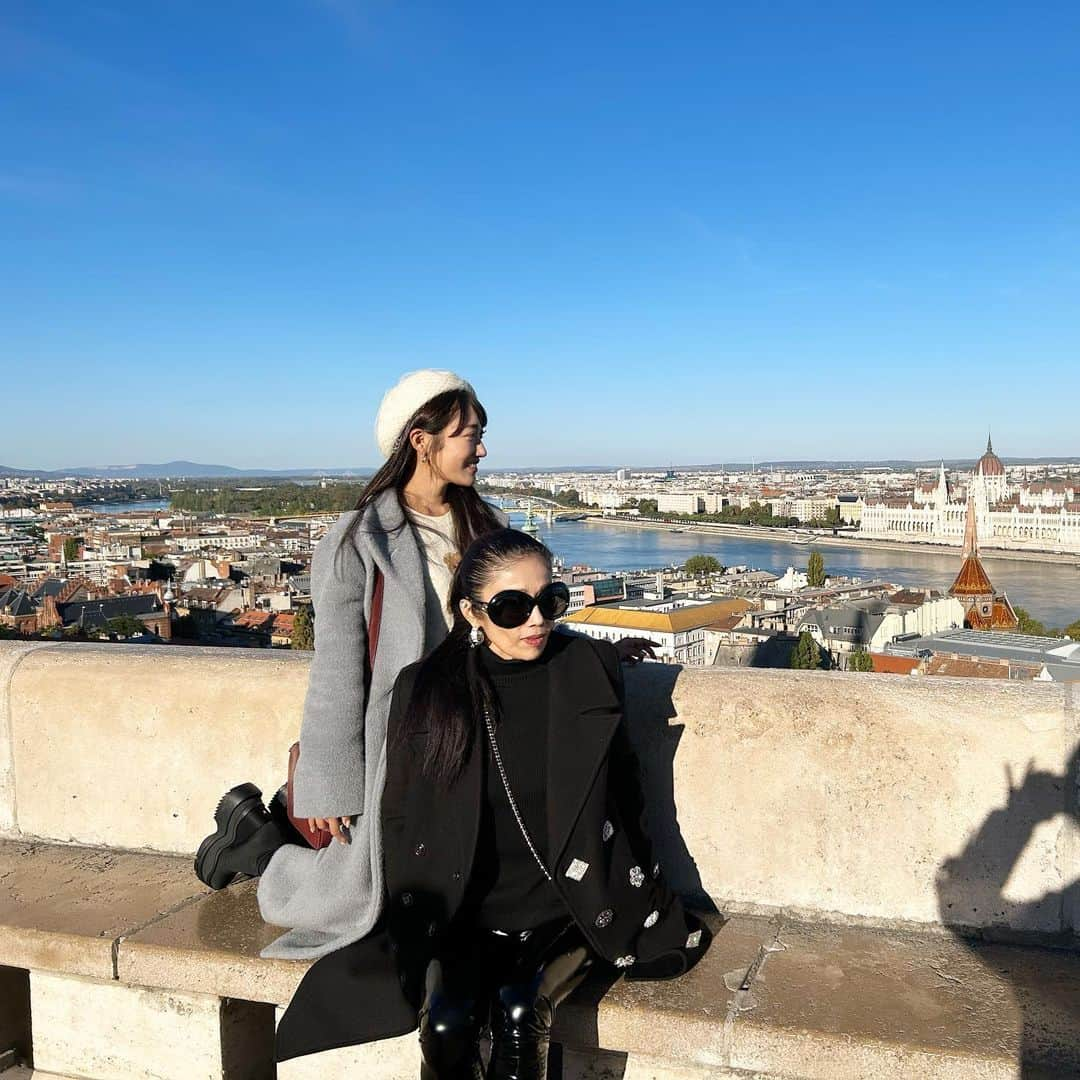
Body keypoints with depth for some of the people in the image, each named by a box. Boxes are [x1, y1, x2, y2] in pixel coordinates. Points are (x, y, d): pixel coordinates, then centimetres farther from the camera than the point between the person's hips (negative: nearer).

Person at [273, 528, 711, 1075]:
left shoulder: (591, 670, -2)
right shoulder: (425, 690, -3)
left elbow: (623, 793, 7)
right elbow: (399, 816, 6)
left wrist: (637, 902, 8)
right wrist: (417, 923, 1)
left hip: (567, 910, 0)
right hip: (463, 913, 1)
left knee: (519, 1009, -27)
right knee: (446, 1026, -24)